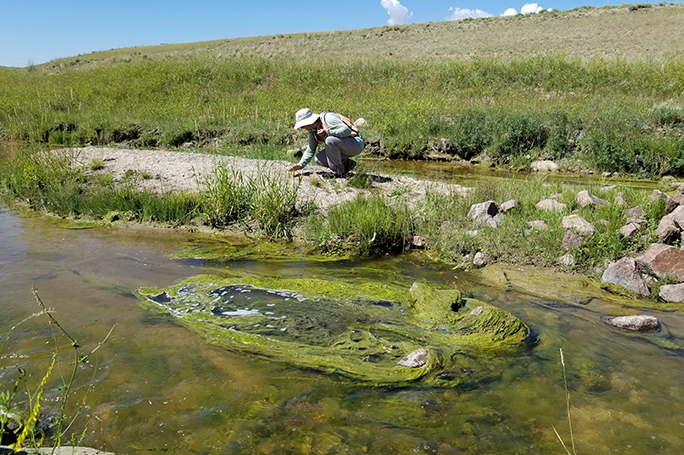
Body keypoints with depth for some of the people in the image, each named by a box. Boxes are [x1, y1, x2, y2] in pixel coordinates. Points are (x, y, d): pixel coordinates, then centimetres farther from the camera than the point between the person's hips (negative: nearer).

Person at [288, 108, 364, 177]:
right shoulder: (313, 131, 5)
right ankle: (348, 164, 7)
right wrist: (300, 165, 5)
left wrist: (327, 132, -28)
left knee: (330, 140, -32)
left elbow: (347, 130, -27)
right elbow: (310, 150, 14)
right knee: (319, 160, -3)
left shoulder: (327, 118, -21)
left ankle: (339, 172, -18)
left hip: (356, 143, -9)